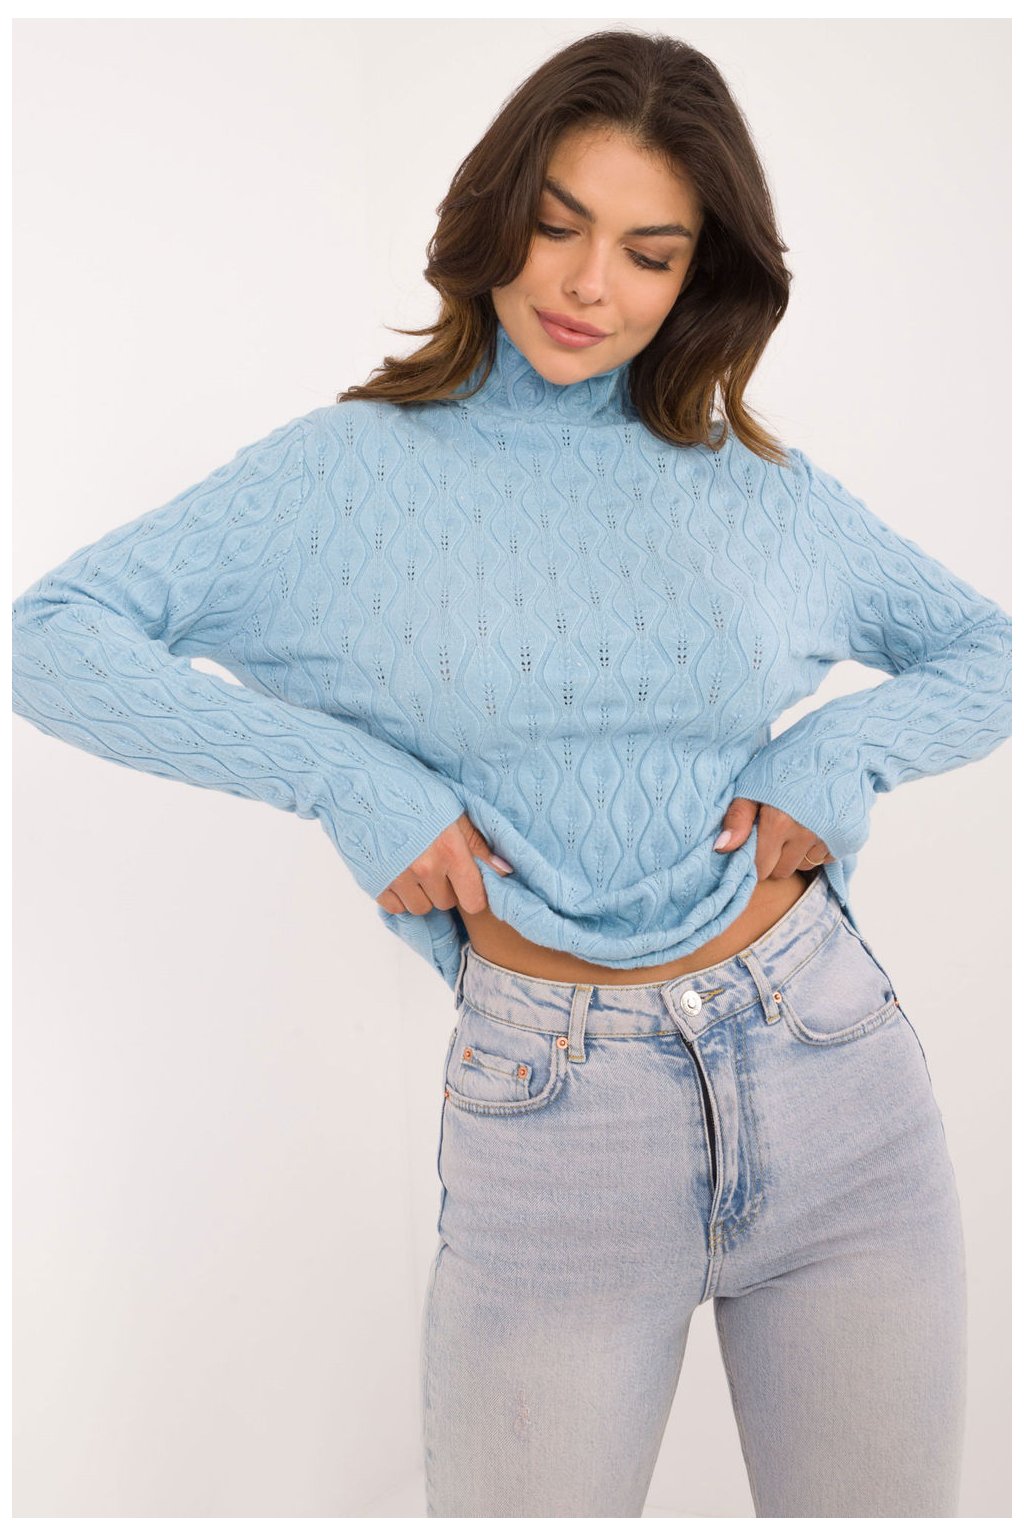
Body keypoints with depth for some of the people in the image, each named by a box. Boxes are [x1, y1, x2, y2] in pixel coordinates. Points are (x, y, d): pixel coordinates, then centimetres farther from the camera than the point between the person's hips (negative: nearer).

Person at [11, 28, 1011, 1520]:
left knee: (881, 1499, 16)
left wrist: (846, 750, -5)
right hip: (551, 1120, -2)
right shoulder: (354, 472, -1)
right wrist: (346, 775, -16)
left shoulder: (758, 487, 6)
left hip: (839, 1081, 3)